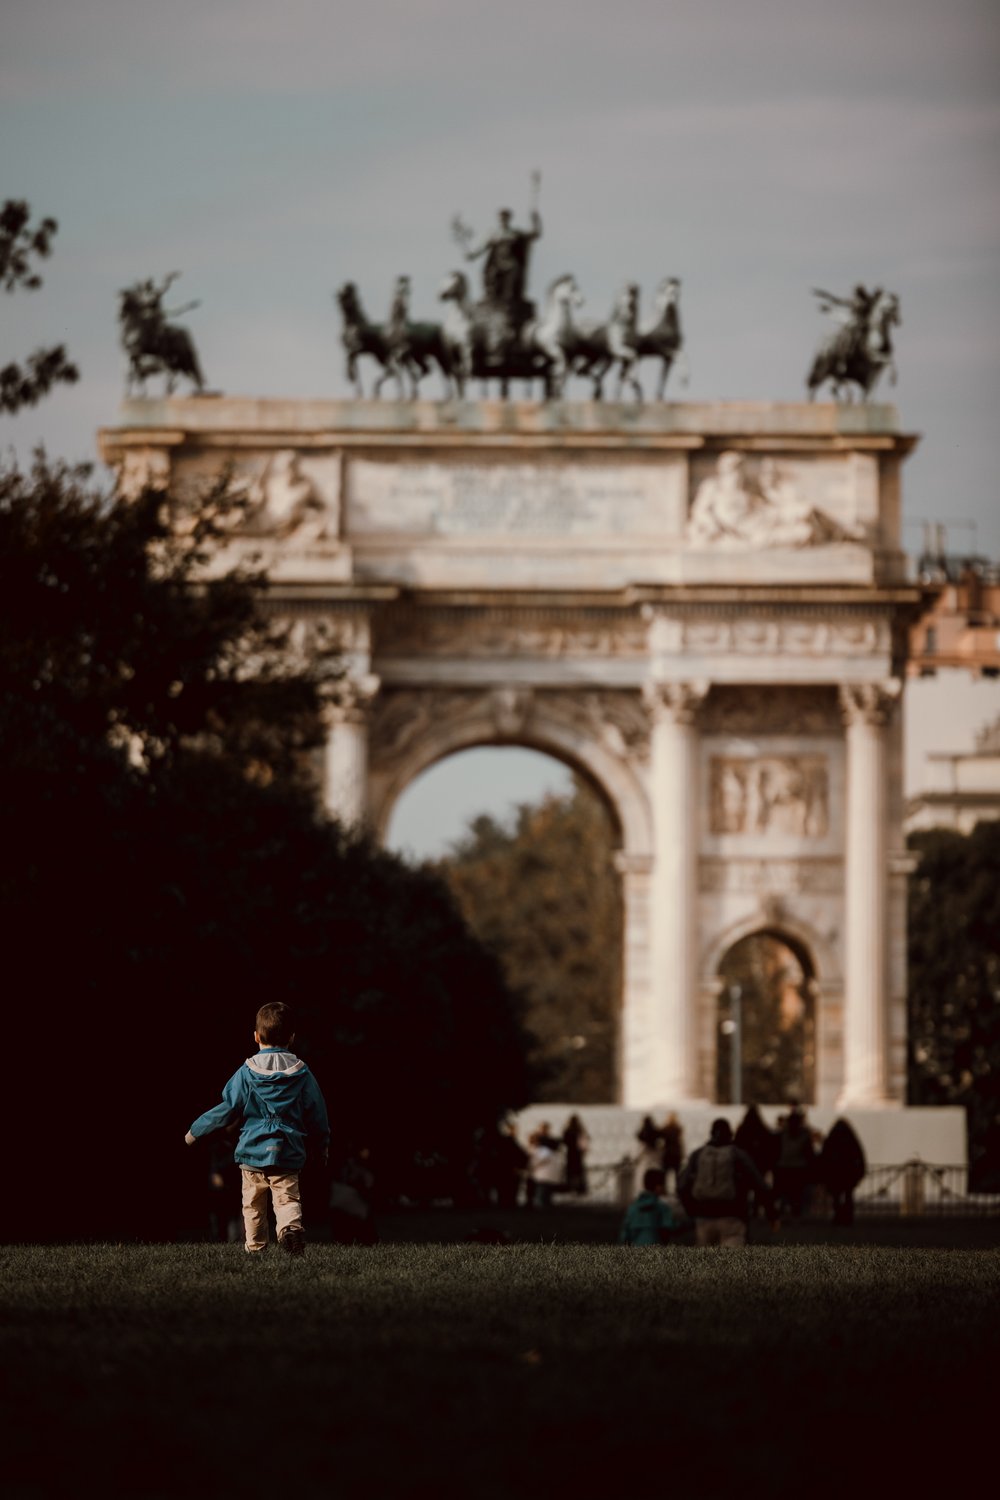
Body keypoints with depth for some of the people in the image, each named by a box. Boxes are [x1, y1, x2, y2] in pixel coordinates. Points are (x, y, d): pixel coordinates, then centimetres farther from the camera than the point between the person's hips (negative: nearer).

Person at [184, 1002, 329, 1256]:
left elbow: (227, 1109, -1)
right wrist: (323, 1144, 26)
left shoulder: (246, 1073, -3)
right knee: (287, 1199, -4)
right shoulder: (301, 1073, 1)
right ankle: (291, 1226, -32)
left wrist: (196, 1130, 12)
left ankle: (255, 1248, 15)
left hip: (253, 1150, 0)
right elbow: (317, 1113, 9)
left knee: (253, 1205, 12)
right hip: (289, 1153, 0)